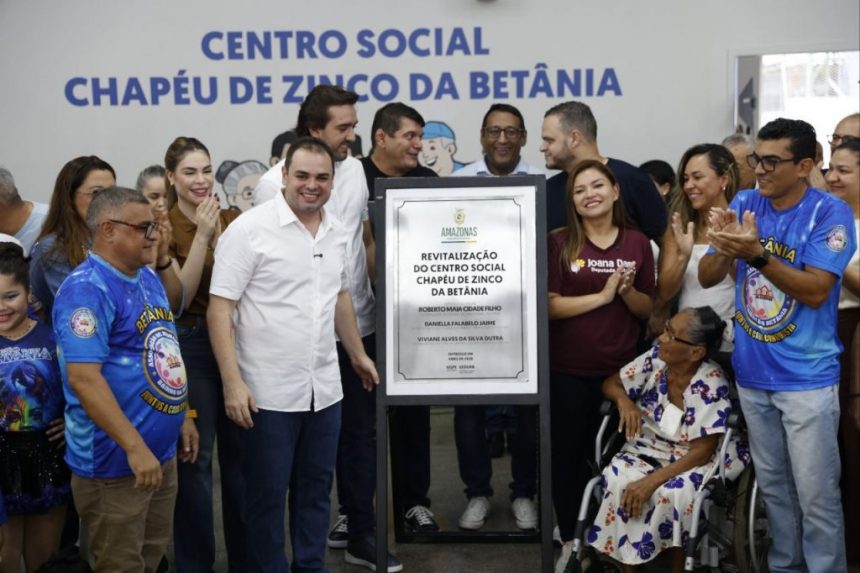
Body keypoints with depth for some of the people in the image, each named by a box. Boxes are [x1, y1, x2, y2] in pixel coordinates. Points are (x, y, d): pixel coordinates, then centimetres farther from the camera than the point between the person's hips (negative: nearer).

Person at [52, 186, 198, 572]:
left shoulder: (148, 278, 10)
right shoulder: (87, 289, -19)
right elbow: (83, 378, -27)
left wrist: (183, 416, 19)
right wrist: (135, 448, -28)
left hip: (162, 452, 9)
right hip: (115, 462, -9)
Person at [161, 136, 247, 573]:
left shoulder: (232, 220, 5)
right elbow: (178, 298, -16)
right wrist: (202, 234, -20)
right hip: (190, 346, -4)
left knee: (240, 452, 12)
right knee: (196, 458, 1)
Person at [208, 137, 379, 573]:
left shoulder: (337, 233, 7)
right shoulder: (249, 229, -12)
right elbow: (219, 308, -14)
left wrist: (358, 354, 25)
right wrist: (233, 382, -20)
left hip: (325, 389, 6)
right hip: (269, 392, -6)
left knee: (316, 488, 16)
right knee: (267, 494, 6)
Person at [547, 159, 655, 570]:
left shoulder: (638, 243, 3)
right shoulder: (560, 243, -5)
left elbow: (649, 309, 7)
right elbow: (549, 306, -12)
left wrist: (627, 291, -13)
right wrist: (602, 295, -17)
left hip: (621, 368, 2)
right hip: (569, 370, -2)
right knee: (568, 454, 8)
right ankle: (570, 540, 21)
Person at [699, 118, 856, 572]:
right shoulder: (744, 203, 2)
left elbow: (816, 292, -21)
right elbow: (706, 278, 0)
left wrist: (755, 254, -32)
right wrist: (725, 247, -22)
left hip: (806, 378, -5)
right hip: (751, 372, 5)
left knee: (816, 495, 0)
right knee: (773, 486, 17)